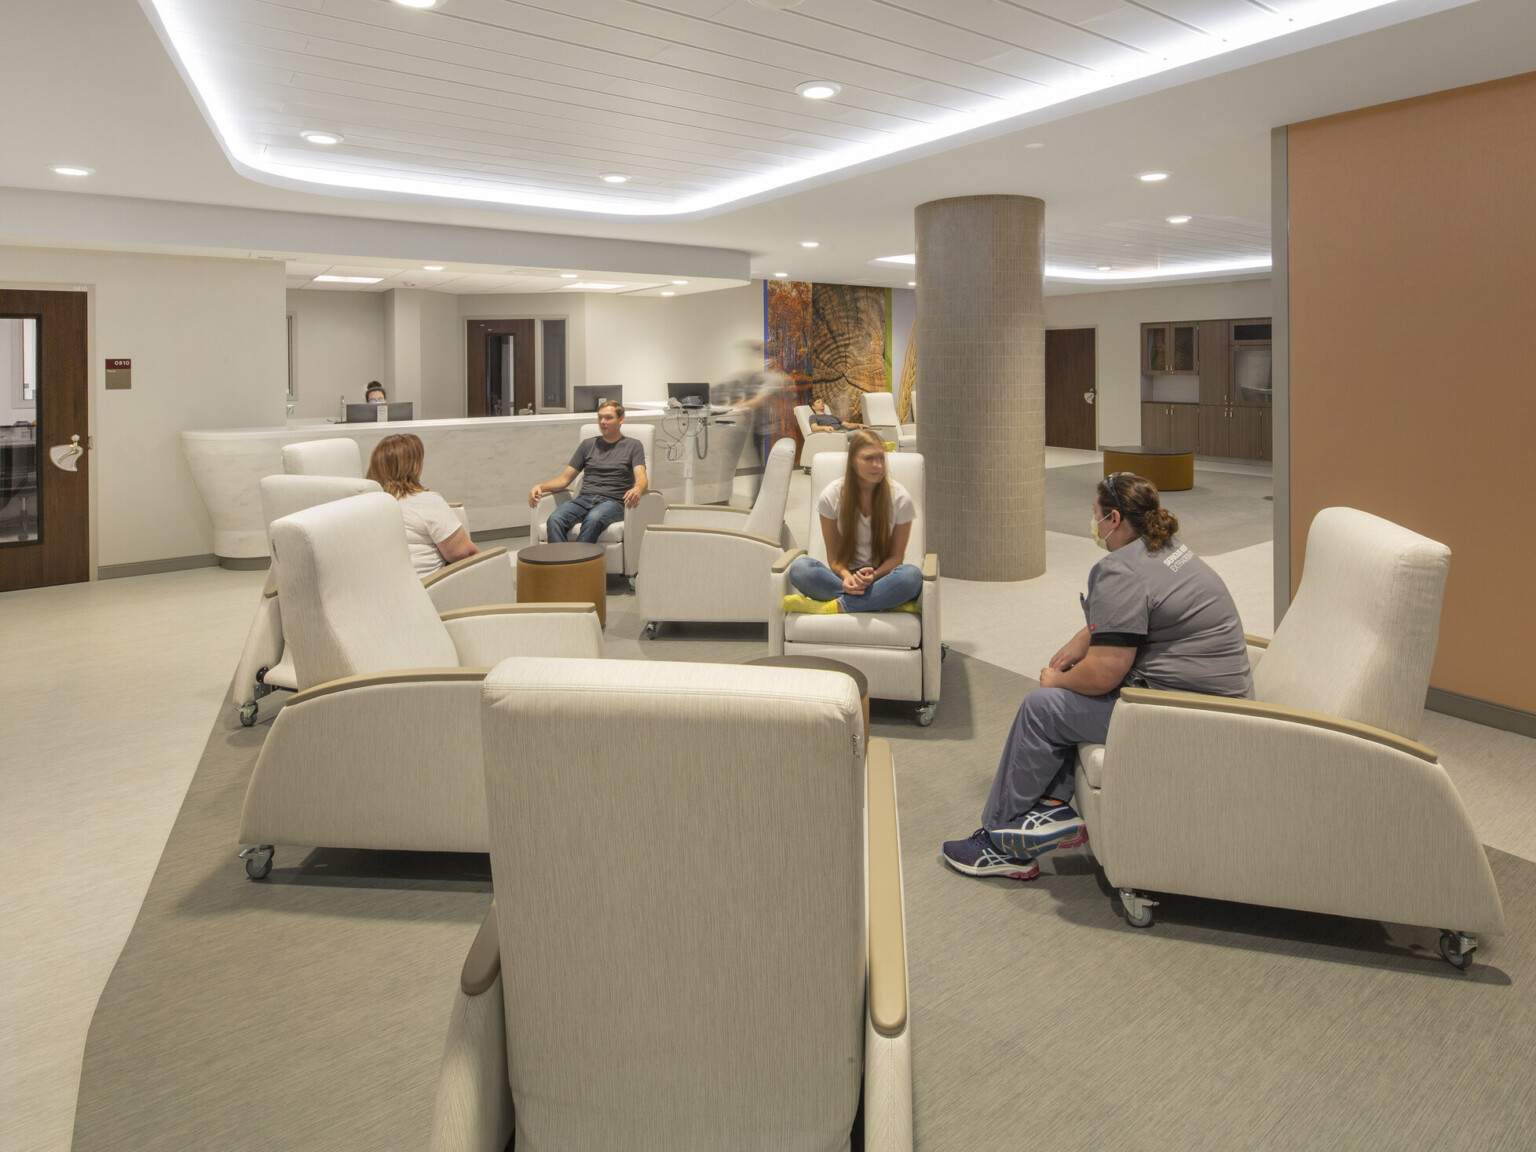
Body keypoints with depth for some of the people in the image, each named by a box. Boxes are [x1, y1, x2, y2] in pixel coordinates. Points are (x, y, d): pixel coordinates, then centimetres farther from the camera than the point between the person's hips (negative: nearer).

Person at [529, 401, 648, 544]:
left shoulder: (633, 446, 13)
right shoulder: (588, 444, 24)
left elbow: (641, 478, -2)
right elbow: (565, 478, 22)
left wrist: (637, 489, -29)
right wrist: (541, 486, 2)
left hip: (613, 501, -4)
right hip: (584, 499, 4)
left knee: (593, 519, -40)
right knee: (555, 519, -30)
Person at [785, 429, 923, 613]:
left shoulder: (900, 498, -4)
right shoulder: (832, 496, -3)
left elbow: (896, 556, 1)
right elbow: (833, 556, 1)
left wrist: (873, 576, -20)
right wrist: (846, 576, -22)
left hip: (881, 578, 0)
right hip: (843, 578, 0)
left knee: (912, 574, -36)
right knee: (799, 568, -30)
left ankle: (832, 607, -29)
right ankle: (885, 603, -32)